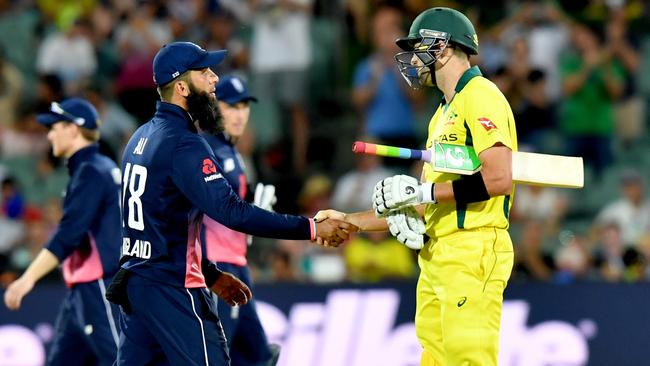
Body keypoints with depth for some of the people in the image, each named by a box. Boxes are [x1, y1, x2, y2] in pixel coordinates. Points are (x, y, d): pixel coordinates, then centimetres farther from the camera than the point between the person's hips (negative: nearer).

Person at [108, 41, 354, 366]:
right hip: (171, 290, -9)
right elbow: (233, 212, -25)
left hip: (133, 282, 9)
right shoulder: (182, 145, -17)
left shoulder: (141, 138, 13)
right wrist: (311, 229, -23)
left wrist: (210, 274, 20)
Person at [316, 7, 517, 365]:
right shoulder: (443, 112, 23)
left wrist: (423, 192, -16)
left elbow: (499, 179, -20)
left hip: (473, 254, -10)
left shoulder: (480, 97, -7)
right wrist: (349, 221, 14)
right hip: (435, 256, 10)